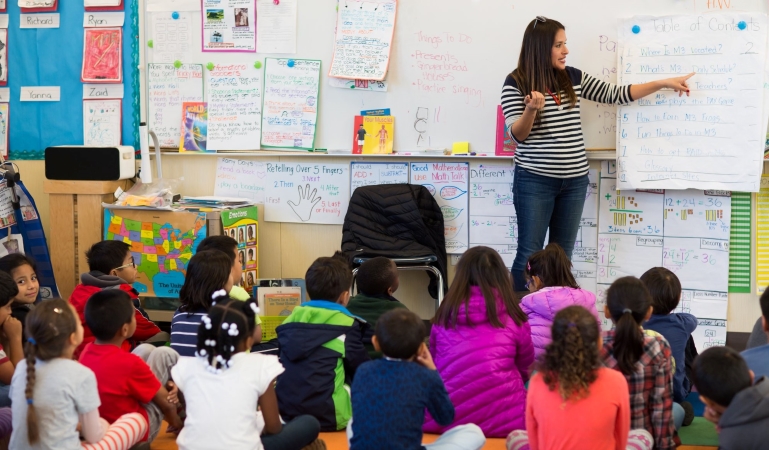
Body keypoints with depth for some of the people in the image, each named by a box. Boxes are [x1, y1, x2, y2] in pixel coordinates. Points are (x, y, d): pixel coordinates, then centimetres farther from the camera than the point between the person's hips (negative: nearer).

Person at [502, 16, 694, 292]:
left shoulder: (573, 78, 7)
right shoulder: (516, 83, -8)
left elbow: (615, 95, 10)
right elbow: (517, 135, -11)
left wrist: (664, 83, 8)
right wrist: (531, 109, -31)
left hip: (574, 181, 5)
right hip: (535, 180, -5)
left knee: (562, 256, 8)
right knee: (529, 254, -3)